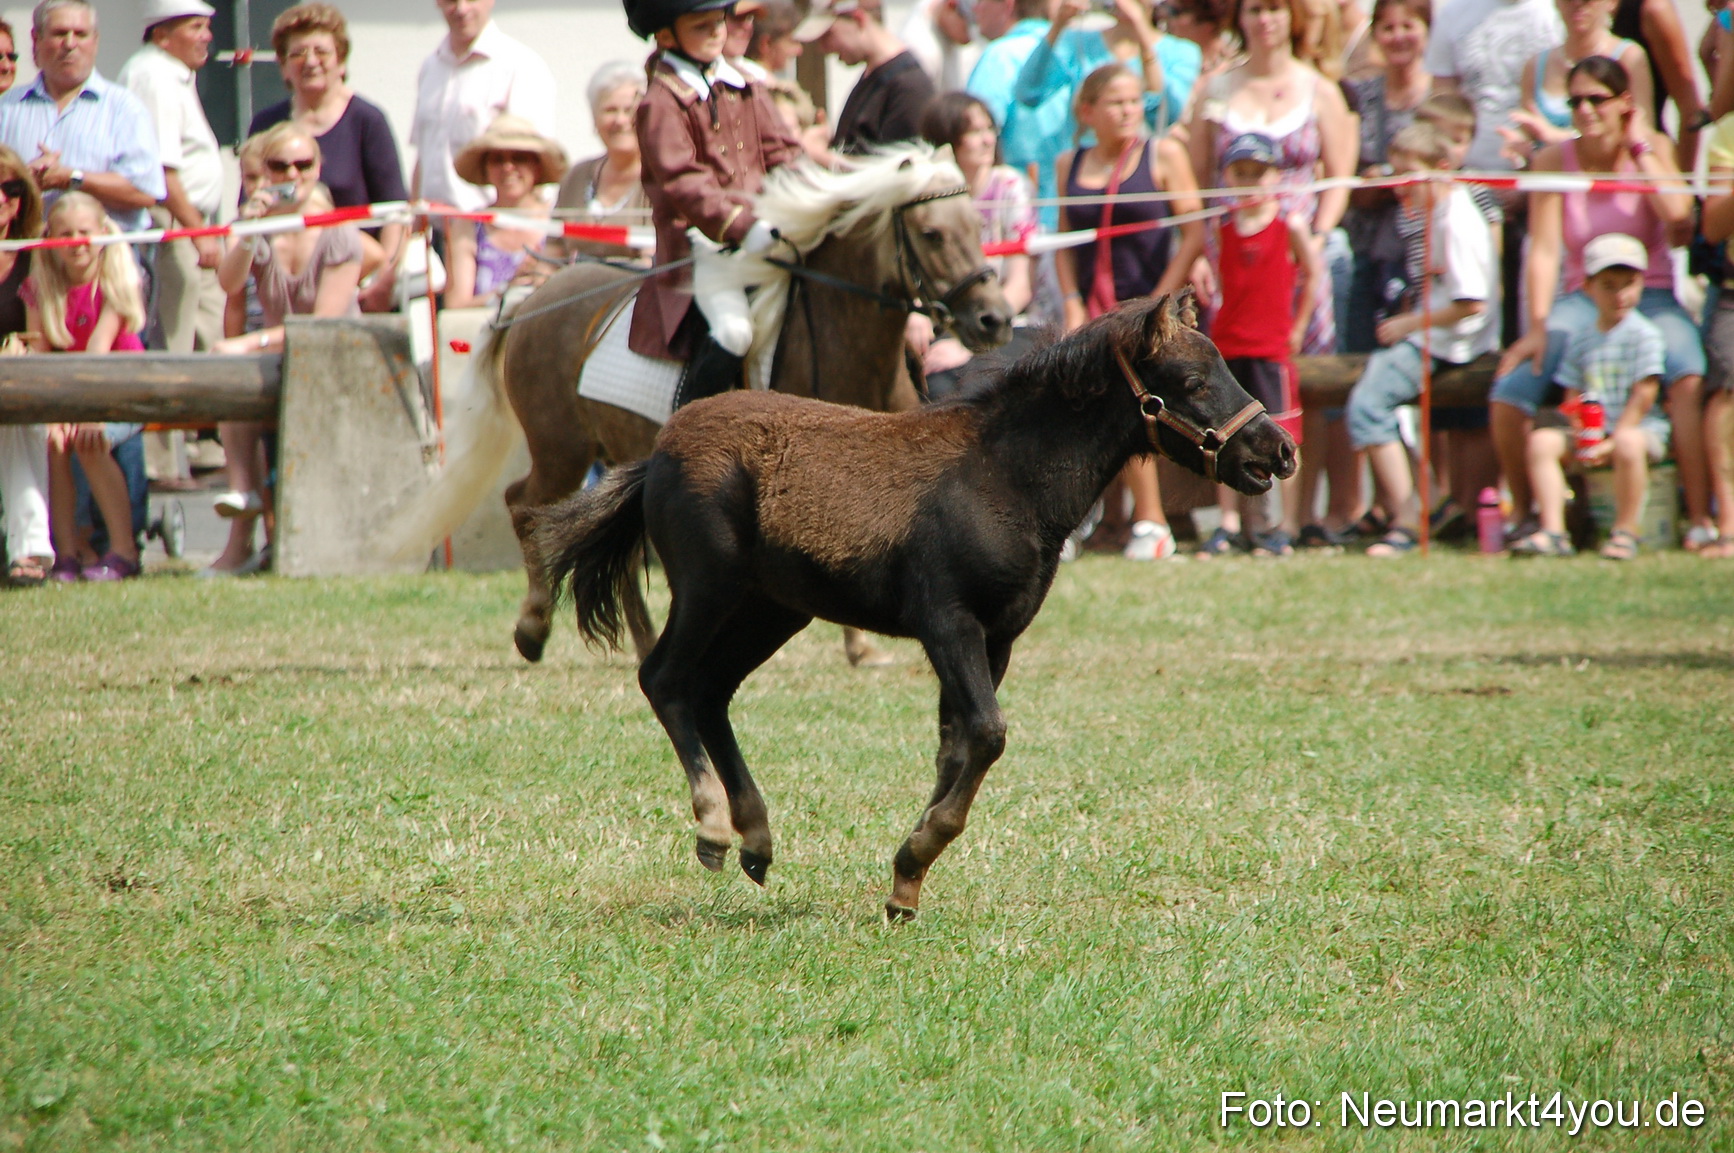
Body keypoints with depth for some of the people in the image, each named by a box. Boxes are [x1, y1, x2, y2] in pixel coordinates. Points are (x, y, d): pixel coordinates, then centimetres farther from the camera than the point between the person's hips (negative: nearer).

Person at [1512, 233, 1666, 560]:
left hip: (1640, 427, -5)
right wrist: (1581, 437, -11)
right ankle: (1552, 531, -24)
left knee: (1629, 444, -38)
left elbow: (1644, 396, -10)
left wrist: (1611, 442, -17)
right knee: (1542, 440, -17)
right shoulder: (1579, 340, 13)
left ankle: (1625, 533, -27)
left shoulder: (1645, 335, -4)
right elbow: (1572, 397, 11)